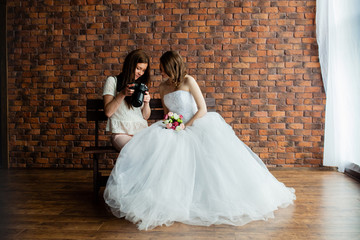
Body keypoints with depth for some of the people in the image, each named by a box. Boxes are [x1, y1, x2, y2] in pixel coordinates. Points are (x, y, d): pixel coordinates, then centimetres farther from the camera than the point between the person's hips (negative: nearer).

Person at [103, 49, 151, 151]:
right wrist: (122, 94, -13)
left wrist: (146, 102, -6)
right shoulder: (112, 81, 7)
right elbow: (108, 112, -2)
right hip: (121, 133, -4)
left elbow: (146, 116, 15)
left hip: (142, 133, 4)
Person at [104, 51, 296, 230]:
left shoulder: (188, 81, -3)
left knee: (215, 153, -27)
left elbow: (202, 109, -7)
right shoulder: (163, 87, 13)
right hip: (176, 130, 4)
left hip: (196, 126, -4)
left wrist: (184, 127, -15)